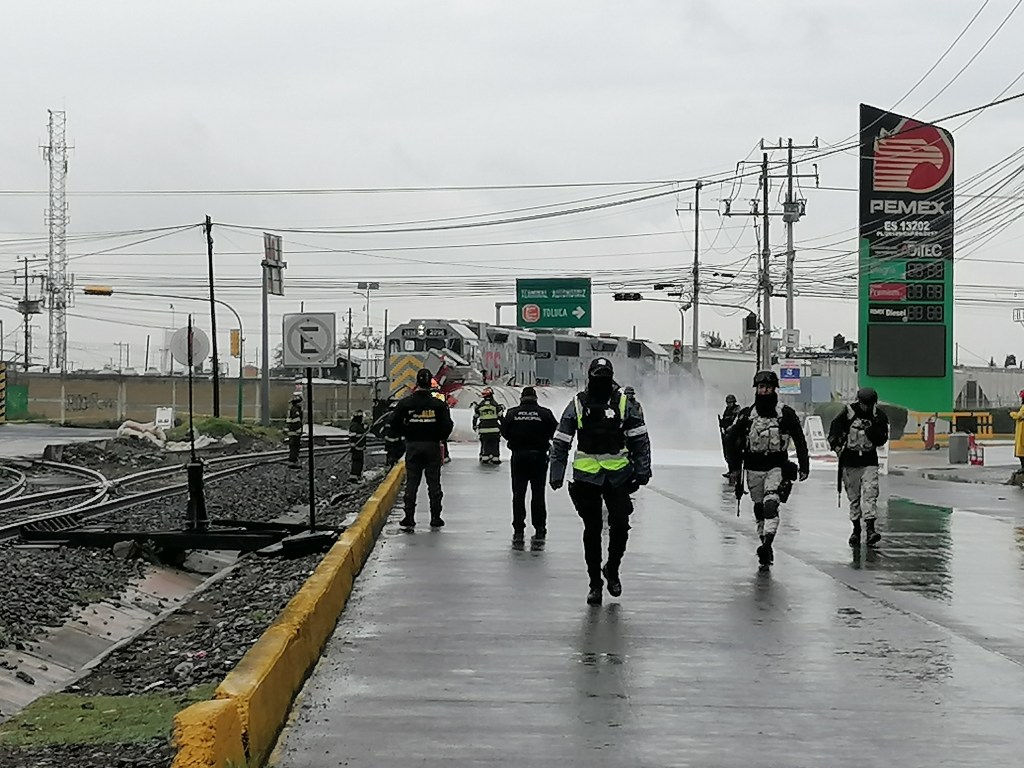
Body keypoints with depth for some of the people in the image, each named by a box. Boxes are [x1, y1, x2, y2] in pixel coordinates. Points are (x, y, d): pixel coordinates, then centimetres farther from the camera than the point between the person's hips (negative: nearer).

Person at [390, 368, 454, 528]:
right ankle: (435, 517, 7)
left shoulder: (405, 403, -5)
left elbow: (395, 425, -3)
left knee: (411, 482, 5)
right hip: (432, 446, 0)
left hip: (413, 445, 0)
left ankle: (409, 517, 1)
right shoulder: (439, 404, -7)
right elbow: (447, 425, -7)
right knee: (434, 482, 6)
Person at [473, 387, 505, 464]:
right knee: (495, 444, 7)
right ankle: (495, 458, 6)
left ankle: (484, 458, 9)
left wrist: (474, 426, 24)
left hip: (483, 429, 2)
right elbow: (501, 417, -2)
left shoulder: (479, 406, 2)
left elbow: (475, 417, 11)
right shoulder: (496, 405, -4)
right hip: (494, 429, -2)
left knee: (484, 444, 12)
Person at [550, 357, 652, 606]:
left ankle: (612, 569, 20)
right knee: (592, 530, 3)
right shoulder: (577, 405, 1)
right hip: (586, 476, 0)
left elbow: (640, 439, 5)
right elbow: (560, 442, 4)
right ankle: (595, 583, 12)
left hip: (618, 475, 0)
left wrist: (642, 470, -1)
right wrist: (556, 475, -1)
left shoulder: (623, 403, 2)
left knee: (620, 525, -6)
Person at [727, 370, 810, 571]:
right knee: (759, 509, 6)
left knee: (771, 503, -20)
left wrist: (804, 467, 3)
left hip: (777, 466, -3)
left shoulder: (786, 415, -1)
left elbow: (800, 441, 5)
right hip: (753, 467, 3)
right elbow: (734, 441, 9)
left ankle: (767, 542, -28)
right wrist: (734, 468, 5)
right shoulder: (746, 415, 3)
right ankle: (766, 549, 15)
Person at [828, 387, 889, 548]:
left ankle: (870, 529, -20)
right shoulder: (849, 412, -3)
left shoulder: (880, 417, -2)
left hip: (869, 462, -1)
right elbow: (835, 427, 0)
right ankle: (856, 530, 17)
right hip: (849, 461, 1)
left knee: (870, 493, -14)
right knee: (853, 497, 6)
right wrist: (835, 443, -14)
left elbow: (881, 440, -8)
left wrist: (872, 429, -23)